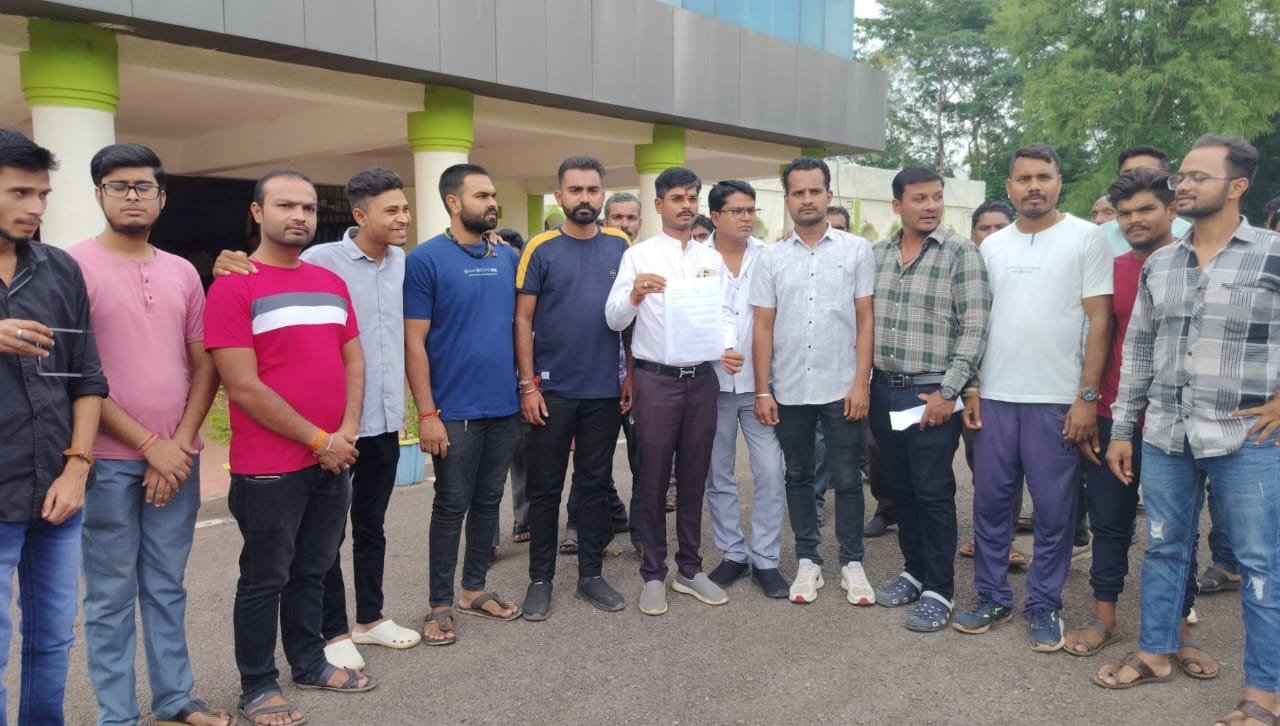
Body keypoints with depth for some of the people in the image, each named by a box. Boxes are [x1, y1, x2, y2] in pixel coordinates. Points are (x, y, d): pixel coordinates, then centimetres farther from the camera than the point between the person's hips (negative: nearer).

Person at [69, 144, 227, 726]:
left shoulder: (182, 272, 9)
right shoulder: (75, 266, -5)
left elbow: (204, 365, 10)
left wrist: (180, 442, -2)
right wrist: (149, 445, -11)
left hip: (177, 458, 4)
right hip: (109, 461, -4)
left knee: (167, 589, 14)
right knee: (111, 596, 6)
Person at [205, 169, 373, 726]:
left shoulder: (331, 283, 10)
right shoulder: (233, 288, -11)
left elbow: (353, 362, 10)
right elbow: (244, 388, -16)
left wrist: (347, 432, -5)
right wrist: (319, 439, -14)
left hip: (334, 461, 6)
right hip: (269, 468, -6)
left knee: (313, 571, 19)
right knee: (265, 579, 8)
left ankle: (310, 662, 35)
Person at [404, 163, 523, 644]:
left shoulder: (508, 257, 7)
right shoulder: (426, 260, -8)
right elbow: (414, 343, -10)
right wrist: (426, 412, -14)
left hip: (505, 406, 5)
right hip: (455, 411, -5)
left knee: (488, 501, 14)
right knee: (452, 505, 4)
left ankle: (475, 589, 29)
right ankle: (441, 604, 17)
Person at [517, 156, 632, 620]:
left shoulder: (620, 246, 5)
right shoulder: (541, 248, -4)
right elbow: (523, 320, -5)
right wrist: (528, 385, -10)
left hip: (605, 390, 3)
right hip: (553, 389, -2)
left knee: (595, 485, 12)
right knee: (546, 489, 7)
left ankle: (591, 575, 24)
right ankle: (540, 580, 19)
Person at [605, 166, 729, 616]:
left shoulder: (712, 258, 10)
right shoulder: (638, 255, -2)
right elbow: (614, 320, -8)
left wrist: (725, 347, -11)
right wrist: (635, 294, -28)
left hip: (702, 379, 4)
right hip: (656, 380, -4)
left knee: (694, 479, 12)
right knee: (653, 481, 5)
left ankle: (689, 569, 24)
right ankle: (653, 574, 16)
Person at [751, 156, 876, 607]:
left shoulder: (856, 250, 0)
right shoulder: (773, 258, 4)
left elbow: (866, 320, -1)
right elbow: (763, 327, 3)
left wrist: (861, 382, -8)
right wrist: (762, 390, -2)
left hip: (842, 388, -2)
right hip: (789, 390, 2)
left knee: (846, 479, 6)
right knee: (798, 476, 11)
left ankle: (851, 563, 20)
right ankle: (808, 561, 23)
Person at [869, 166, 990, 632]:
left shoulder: (962, 253, -7)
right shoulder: (877, 255, 9)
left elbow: (974, 329, -12)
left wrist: (948, 392, -15)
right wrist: (863, 381, 9)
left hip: (932, 393, -5)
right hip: (884, 390, 5)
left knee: (933, 493, 1)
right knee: (901, 488, 14)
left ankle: (940, 590, 14)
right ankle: (914, 571, 30)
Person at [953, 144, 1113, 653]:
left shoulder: (1085, 238, -2)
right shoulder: (991, 246, 10)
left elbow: (1099, 321, -5)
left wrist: (1087, 396, -11)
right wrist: (972, 388, 6)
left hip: (1058, 400, -4)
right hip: (994, 397, 4)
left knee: (1054, 510, 5)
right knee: (990, 502, 9)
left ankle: (1044, 605, 20)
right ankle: (992, 596, 23)